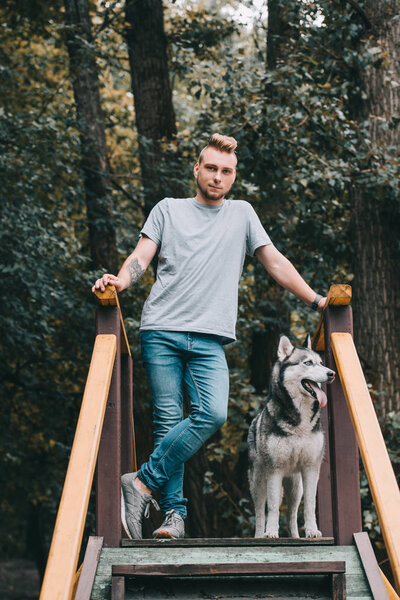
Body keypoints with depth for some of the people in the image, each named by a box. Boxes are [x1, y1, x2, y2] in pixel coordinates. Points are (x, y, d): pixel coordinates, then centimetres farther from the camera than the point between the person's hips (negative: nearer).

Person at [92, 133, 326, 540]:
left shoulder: (242, 214, 21)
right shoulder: (169, 209, 17)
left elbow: (275, 262, 19)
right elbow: (142, 255, 8)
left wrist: (315, 300, 11)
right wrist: (122, 279, -14)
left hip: (210, 339, 1)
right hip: (161, 332, -1)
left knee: (212, 414, -22)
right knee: (167, 420, -8)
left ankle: (141, 484, -17)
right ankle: (174, 512, -5)